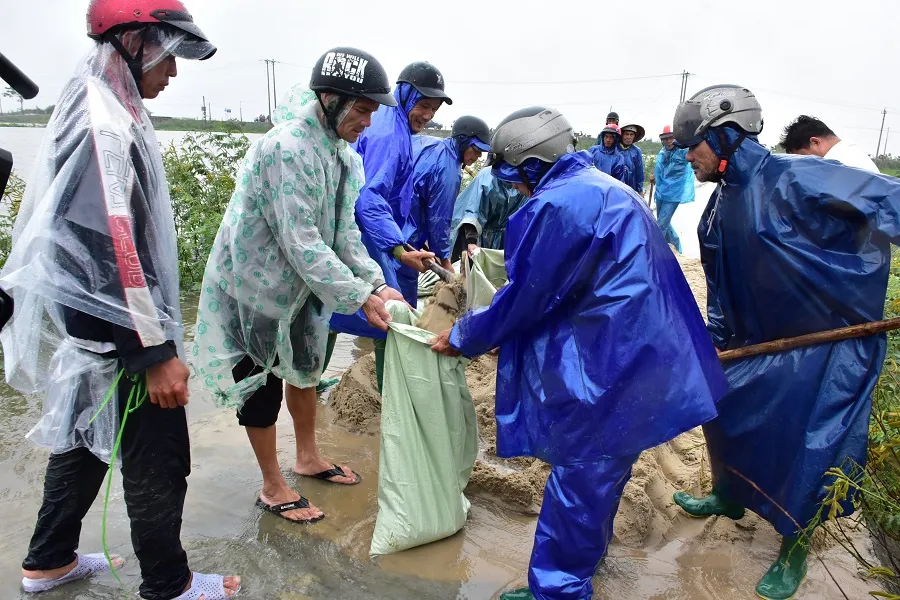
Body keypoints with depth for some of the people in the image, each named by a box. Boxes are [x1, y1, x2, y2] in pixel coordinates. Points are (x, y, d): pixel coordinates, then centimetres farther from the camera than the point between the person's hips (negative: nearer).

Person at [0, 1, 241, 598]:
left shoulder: (106, 112, 11)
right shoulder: (105, 126, -20)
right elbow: (112, 253, -26)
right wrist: (157, 351, -23)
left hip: (92, 328, 10)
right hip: (119, 334, -10)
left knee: (88, 436, 23)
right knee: (158, 459, 4)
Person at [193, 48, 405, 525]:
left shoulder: (340, 151, -2)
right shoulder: (286, 148, -29)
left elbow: (344, 230, -1)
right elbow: (301, 242, -33)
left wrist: (377, 283, -13)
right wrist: (361, 298, -33)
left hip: (298, 280, 9)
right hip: (254, 281, -8)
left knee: (305, 363, 19)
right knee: (262, 381, 5)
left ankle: (308, 457, 40)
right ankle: (273, 488, 22)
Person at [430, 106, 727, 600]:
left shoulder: (557, 205, -19)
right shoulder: (607, 191, 14)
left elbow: (525, 297, -13)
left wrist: (463, 338, 3)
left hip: (609, 366, -10)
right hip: (634, 358, 10)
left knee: (580, 478, 1)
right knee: (600, 467, 24)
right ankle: (587, 549, 44)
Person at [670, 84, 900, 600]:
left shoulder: (797, 180, -24)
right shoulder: (721, 205, 2)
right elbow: (721, 286, 10)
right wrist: (717, 341, 10)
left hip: (837, 337, -8)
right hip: (766, 338, 8)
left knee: (812, 451, -1)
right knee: (723, 405, 15)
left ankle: (795, 549, 27)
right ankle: (729, 498, 43)